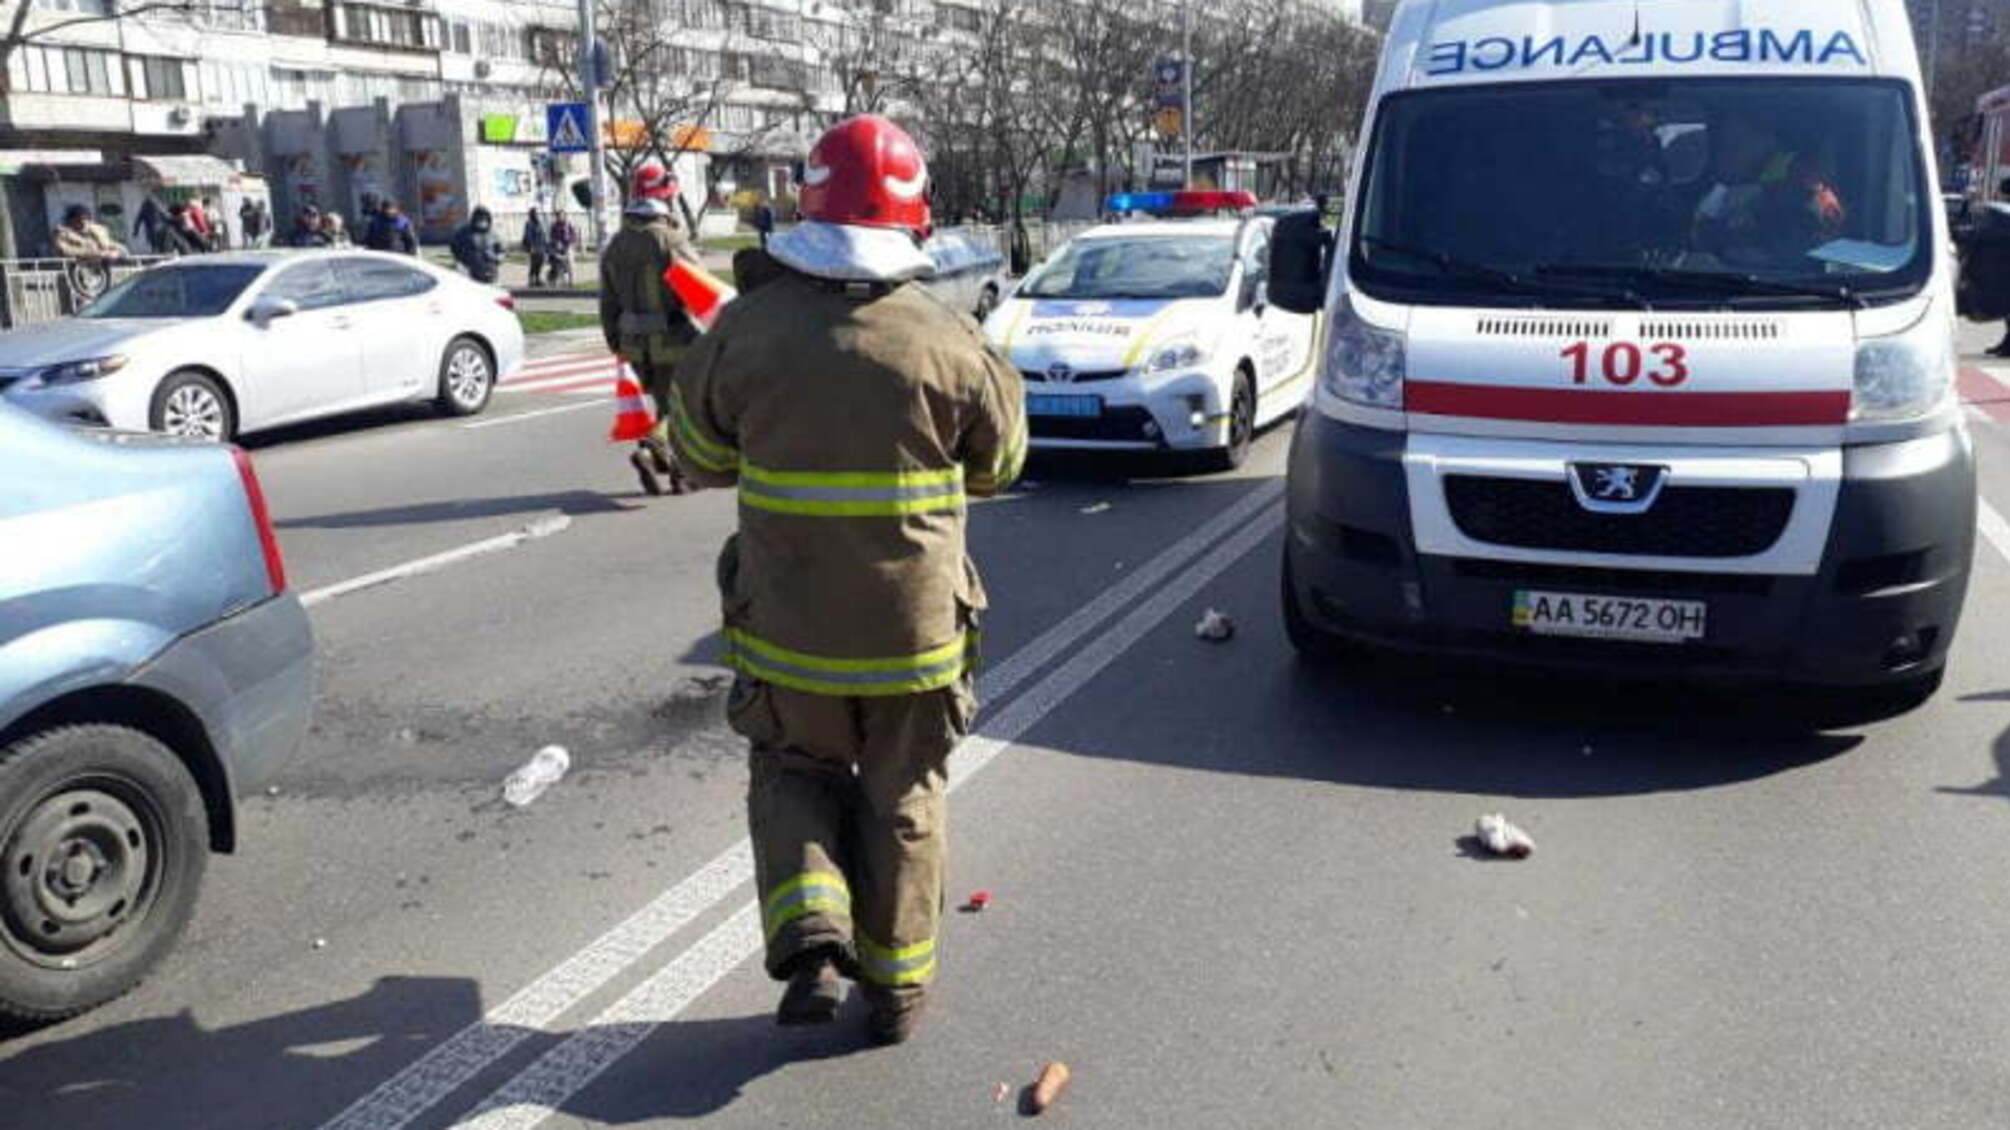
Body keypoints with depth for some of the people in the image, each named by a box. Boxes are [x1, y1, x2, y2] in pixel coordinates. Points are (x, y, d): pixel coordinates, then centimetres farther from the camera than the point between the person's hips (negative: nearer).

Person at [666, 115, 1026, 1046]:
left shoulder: (747, 329, -9)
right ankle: (896, 985, 27)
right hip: (915, 628, 0)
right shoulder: (947, 340, -12)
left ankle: (809, 935, 4)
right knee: (902, 800, 16)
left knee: (794, 775, 22)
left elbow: (697, 454, 5)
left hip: (787, 626, 0)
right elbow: (999, 463, 4)